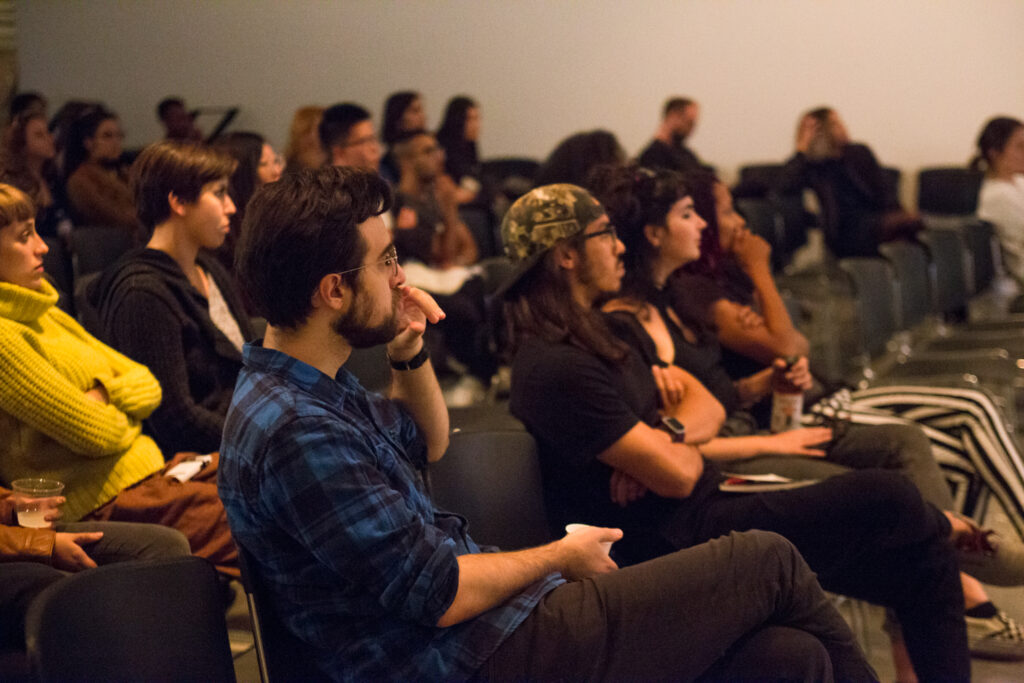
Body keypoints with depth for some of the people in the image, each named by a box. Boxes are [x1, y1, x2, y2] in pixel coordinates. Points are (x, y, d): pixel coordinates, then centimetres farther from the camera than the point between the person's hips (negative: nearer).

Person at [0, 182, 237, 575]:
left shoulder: (43, 314, 16)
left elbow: (148, 386, 16)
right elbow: (97, 432, -18)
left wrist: (103, 395, -6)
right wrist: (119, 413, 5)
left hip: (152, 472, 10)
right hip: (108, 505, -10)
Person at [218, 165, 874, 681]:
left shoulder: (310, 389, 10)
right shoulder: (296, 433, -22)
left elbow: (428, 443, 29)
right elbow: (440, 594, -21)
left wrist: (411, 352, 10)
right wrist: (561, 557, -5)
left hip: (498, 621, 10)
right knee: (769, 561, -2)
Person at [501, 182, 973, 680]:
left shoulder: (594, 335, 14)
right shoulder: (558, 370, -20)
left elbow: (708, 408, 14)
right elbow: (677, 476, -20)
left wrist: (668, 433, -8)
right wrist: (680, 446, 4)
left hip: (701, 513, 10)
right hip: (681, 539, -10)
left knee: (920, 565, 5)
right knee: (886, 499, -10)